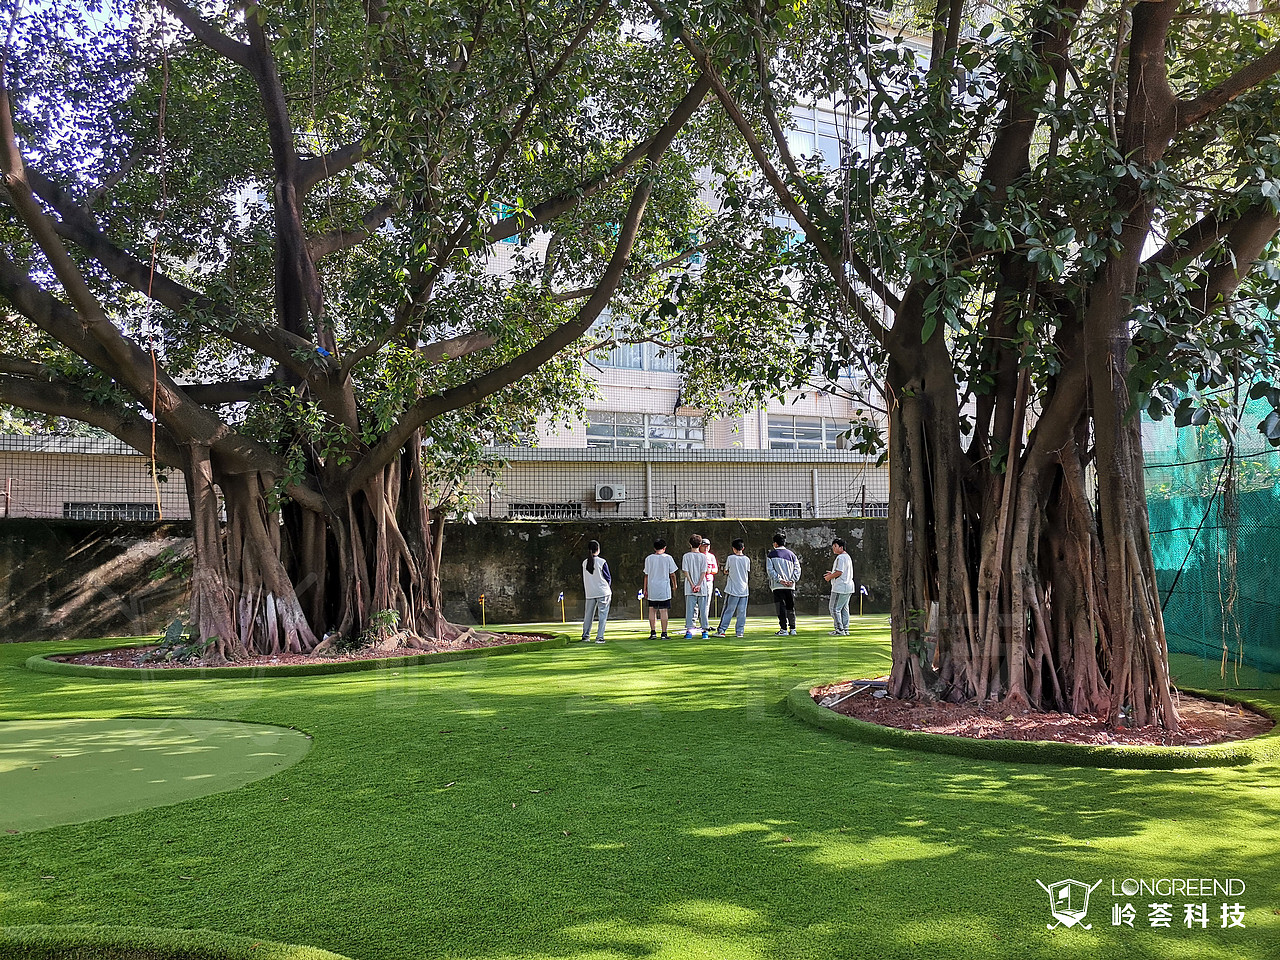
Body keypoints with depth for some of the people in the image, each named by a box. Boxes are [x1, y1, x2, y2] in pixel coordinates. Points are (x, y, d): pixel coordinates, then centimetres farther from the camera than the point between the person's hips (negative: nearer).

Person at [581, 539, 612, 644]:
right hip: (603, 592, -4)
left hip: (590, 594, 4)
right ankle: (599, 637, -6)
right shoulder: (602, 562, -9)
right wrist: (609, 590, 14)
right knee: (602, 615, -1)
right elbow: (608, 578, -2)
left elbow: (584, 580, 11)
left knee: (588, 615, 15)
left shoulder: (584, 563, 4)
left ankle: (585, 636, 21)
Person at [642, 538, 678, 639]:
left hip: (652, 589, 2)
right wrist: (674, 587, 14)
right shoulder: (667, 558, -2)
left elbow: (646, 575, 5)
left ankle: (653, 632, 5)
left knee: (652, 610, 9)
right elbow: (672, 574, 2)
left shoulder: (649, 558, 3)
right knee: (664, 610, 0)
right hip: (664, 589, -2)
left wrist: (645, 589, 11)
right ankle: (664, 633, 0)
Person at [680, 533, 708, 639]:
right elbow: (703, 572, -5)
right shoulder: (703, 557, 1)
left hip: (690, 588, -1)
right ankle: (704, 631, 8)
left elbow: (685, 572, -6)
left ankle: (689, 630, -3)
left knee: (689, 609, 2)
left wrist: (692, 585, -6)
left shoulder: (686, 556, -1)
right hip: (701, 587, 1)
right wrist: (698, 585, -8)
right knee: (703, 609, 6)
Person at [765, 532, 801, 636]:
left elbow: (770, 569, -8)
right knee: (790, 608, 12)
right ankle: (792, 629, 13)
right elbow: (797, 569, 4)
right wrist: (792, 580, -3)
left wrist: (779, 580, -12)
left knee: (781, 608, -2)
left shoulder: (771, 554, 2)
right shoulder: (791, 554, 13)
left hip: (778, 586, -4)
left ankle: (784, 629, -6)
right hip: (791, 586, 4)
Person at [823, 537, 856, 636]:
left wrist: (829, 577, -8)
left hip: (840, 588, -10)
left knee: (835, 608, -6)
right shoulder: (848, 557, 19)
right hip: (848, 587, 10)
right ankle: (845, 629, 15)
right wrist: (832, 574, 22)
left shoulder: (840, 557, -14)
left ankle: (839, 629, -8)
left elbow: (839, 572, -22)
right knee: (844, 609, 14)